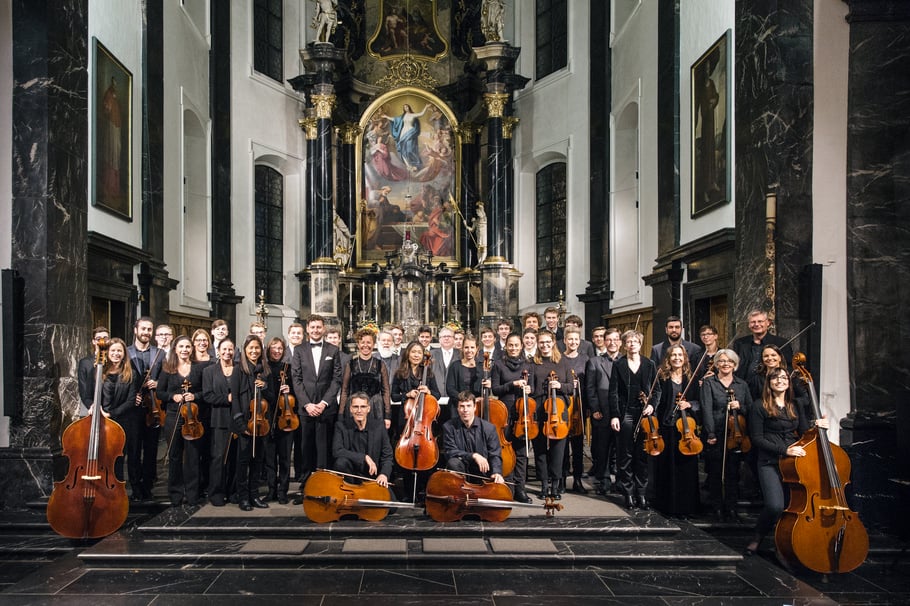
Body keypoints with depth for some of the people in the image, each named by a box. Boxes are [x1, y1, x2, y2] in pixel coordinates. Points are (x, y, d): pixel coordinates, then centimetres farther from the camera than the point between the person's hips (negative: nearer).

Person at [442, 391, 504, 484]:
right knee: (453, 462, -32)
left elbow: (495, 455, -4)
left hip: (483, 472, 0)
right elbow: (449, 452, -11)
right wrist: (473, 456, -24)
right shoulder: (448, 427, -3)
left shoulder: (489, 428, -2)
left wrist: (497, 472, -26)